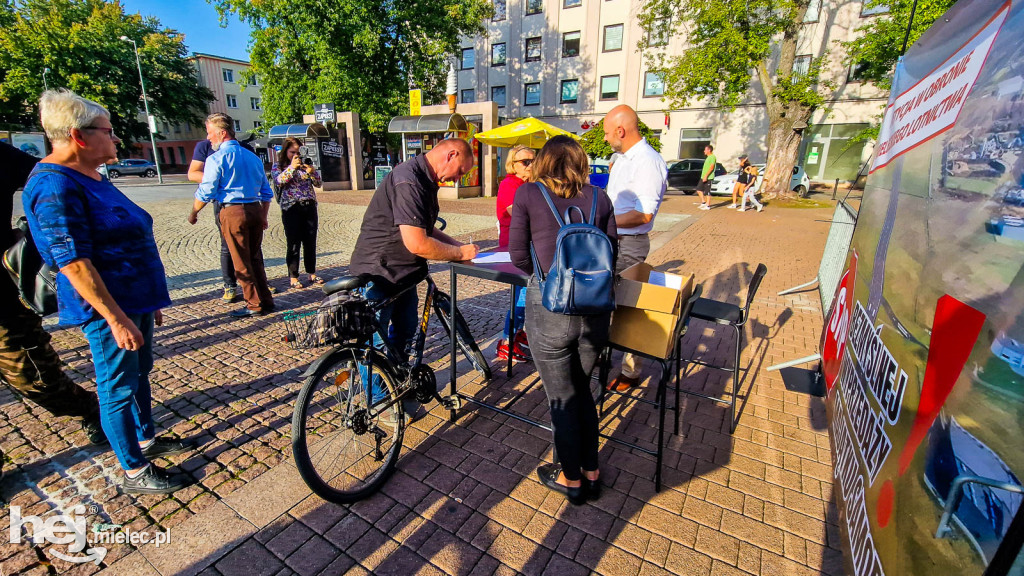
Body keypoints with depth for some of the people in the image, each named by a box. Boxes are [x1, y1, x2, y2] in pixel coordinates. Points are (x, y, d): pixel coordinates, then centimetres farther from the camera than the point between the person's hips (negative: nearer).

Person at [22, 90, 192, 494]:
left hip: (135, 301, 10)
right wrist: (116, 319, -24)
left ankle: (146, 440, 39)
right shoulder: (55, 187, -18)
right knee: (118, 389, 3)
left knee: (139, 375, 21)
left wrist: (149, 302, 20)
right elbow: (74, 264, -23)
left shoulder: (92, 179, 12)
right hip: (109, 309, -9)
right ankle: (134, 472, 18)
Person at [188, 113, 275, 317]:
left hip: (233, 212, -6)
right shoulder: (252, 157, 13)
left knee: (241, 262, 3)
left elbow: (205, 193, -6)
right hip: (256, 210, 6)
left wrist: (193, 213, 10)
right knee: (255, 258, 14)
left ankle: (255, 304, 8)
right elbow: (266, 192, 15)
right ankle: (266, 301, 17)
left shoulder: (216, 158, -6)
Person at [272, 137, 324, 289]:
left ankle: (312, 273, 17)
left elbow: (319, 183, 9)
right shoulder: (278, 167, 7)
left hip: (310, 206, 3)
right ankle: (293, 277, 5)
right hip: (291, 208, -3)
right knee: (293, 244, -3)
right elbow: (279, 181, -11)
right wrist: (292, 167, -17)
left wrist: (312, 171, -10)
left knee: (310, 242, 6)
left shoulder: (305, 164, 16)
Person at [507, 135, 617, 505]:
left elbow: (518, 256, -1)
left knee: (561, 397, 14)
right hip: (595, 307, 4)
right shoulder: (598, 197, 7)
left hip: (550, 307, -3)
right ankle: (591, 473, 38)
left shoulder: (528, 194, -1)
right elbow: (611, 253, 10)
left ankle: (570, 478, 34)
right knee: (582, 389, 23)